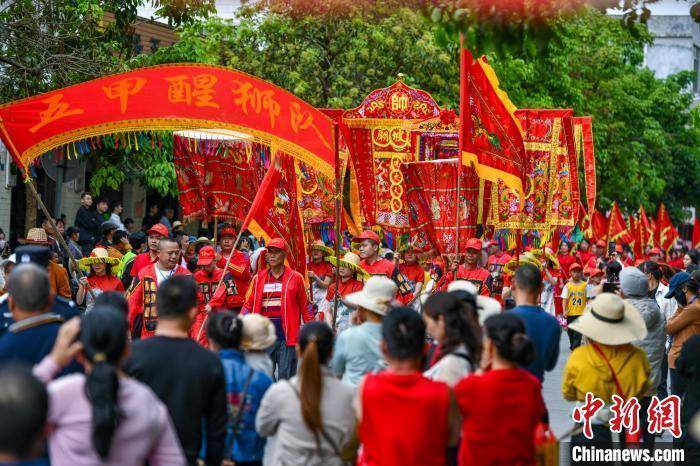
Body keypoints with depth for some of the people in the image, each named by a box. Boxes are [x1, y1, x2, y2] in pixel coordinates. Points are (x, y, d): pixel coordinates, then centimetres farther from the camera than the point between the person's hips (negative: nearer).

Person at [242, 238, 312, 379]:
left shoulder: (295, 278, 3)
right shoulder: (258, 278, 10)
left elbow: (305, 307, 6)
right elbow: (248, 305, 10)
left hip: (288, 337, -3)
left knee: (285, 378, -3)